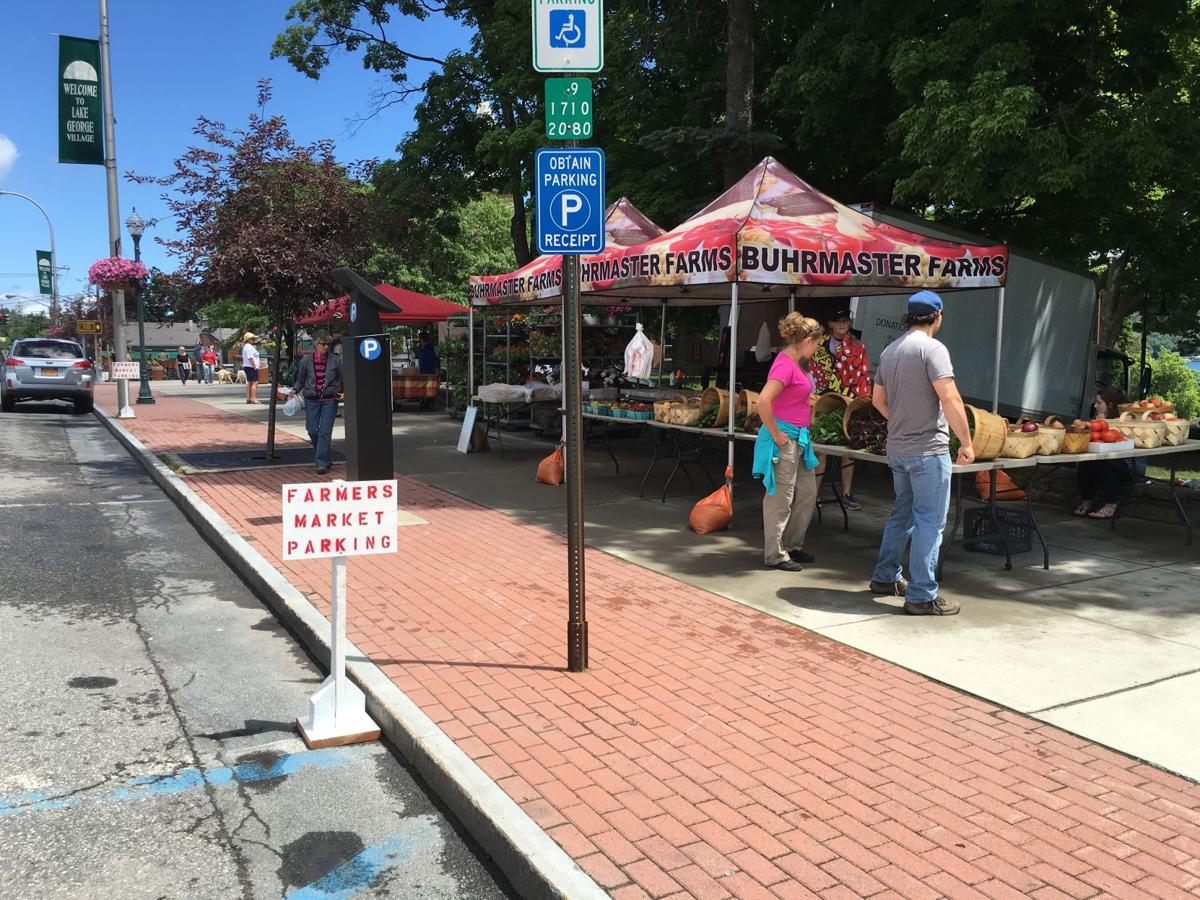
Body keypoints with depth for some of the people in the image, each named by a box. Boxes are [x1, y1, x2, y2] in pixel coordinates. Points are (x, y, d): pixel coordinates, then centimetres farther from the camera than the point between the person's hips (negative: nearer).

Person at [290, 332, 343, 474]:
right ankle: (323, 456, 27)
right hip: (311, 400, 2)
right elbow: (300, 380, 14)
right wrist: (295, 390, -2)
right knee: (312, 431, 4)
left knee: (325, 432, -6)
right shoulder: (306, 361, 4)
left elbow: (344, 378, 7)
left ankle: (322, 463, -2)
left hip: (329, 400, -2)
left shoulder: (335, 360, 0)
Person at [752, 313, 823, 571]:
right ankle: (775, 555, 11)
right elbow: (763, 401, -31)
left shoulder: (795, 363, 11)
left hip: (798, 438, 10)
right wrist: (775, 434, -21)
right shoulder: (785, 364, -19)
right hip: (784, 439, -10)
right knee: (781, 499, 0)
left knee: (808, 494, 16)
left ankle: (792, 545, 29)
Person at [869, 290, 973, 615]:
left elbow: (878, 399, 19)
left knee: (903, 513, 21)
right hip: (928, 449, -8)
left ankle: (885, 577, 29)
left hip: (897, 448, 8)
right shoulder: (932, 348, -14)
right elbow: (950, 399, -21)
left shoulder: (889, 351, 11)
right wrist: (966, 442, -15)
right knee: (930, 521, -2)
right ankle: (922, 596, 1)